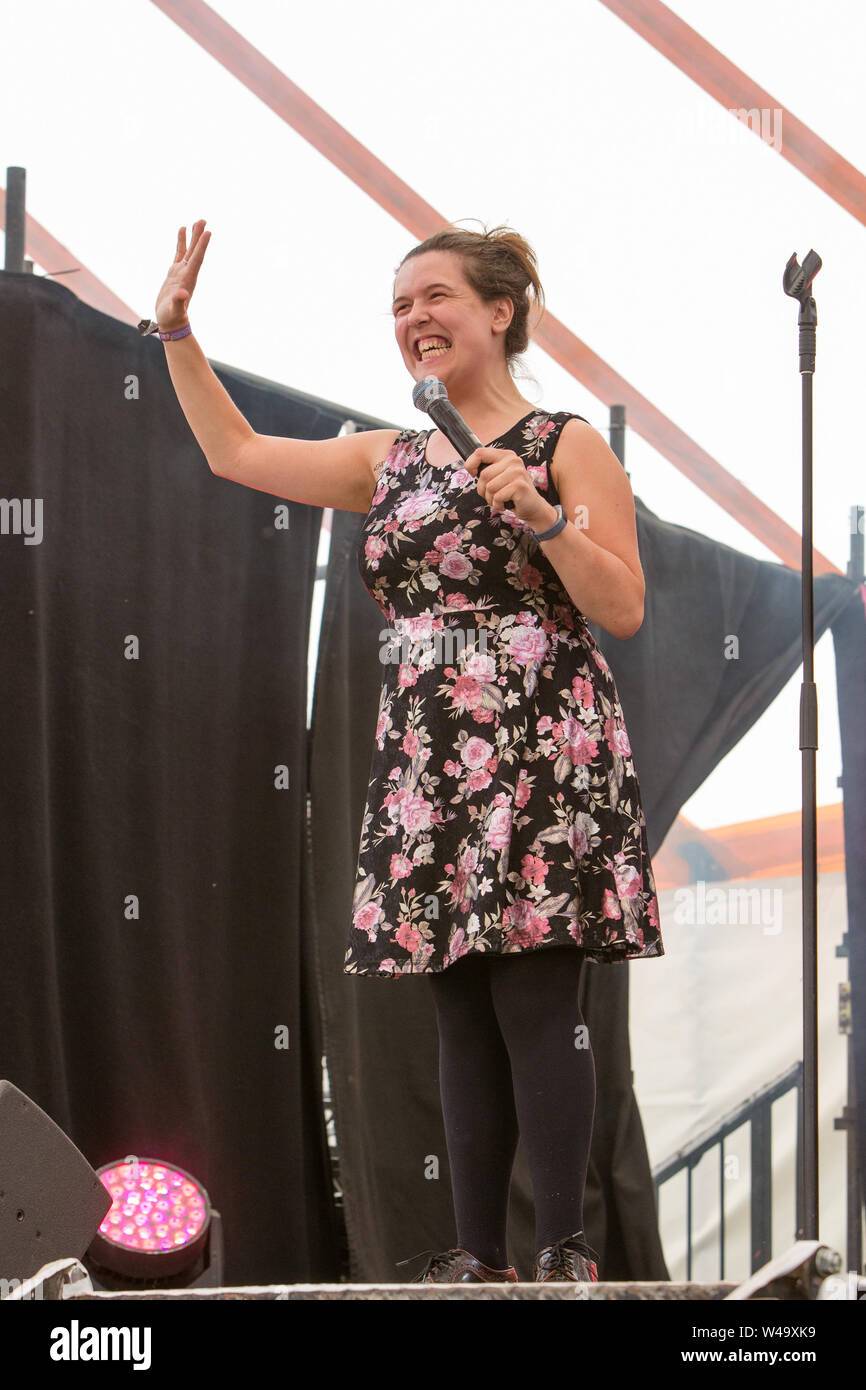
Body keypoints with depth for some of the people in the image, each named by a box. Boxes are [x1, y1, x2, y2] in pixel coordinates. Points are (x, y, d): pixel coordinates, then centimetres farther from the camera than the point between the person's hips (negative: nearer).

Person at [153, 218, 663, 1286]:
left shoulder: (566, 446, 1)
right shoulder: (390, 462, 16)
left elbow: (624, 610, -5)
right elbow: (235, 452, 25)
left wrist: (539, 514, -17)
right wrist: (175, 332, 21)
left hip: (538, 756, -6)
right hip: (425, 763, 6)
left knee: (534, 1007, -11)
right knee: (462, 1016, 4)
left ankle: (564, 1253, -9)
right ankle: (478, 1255, 7)